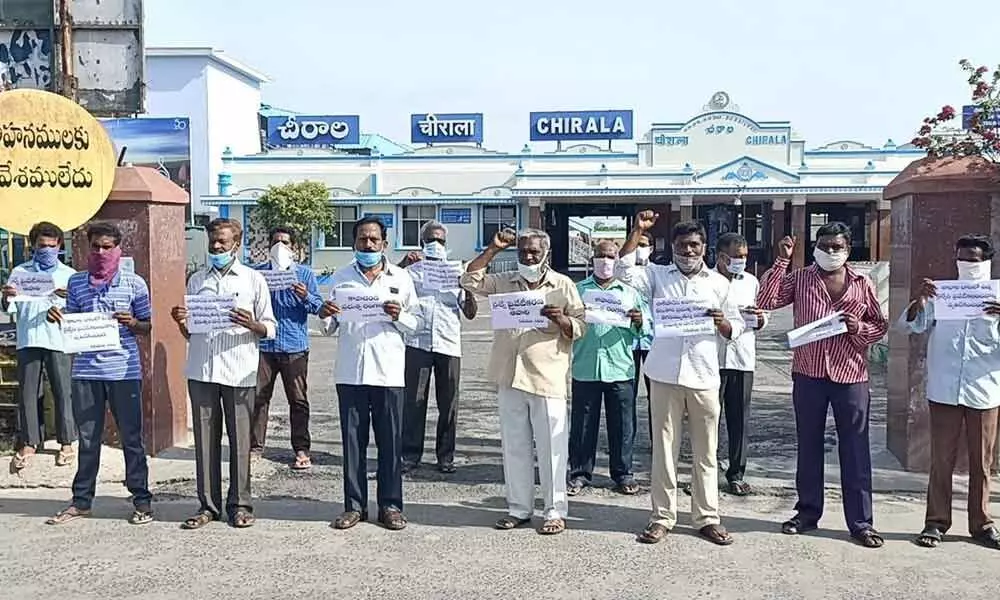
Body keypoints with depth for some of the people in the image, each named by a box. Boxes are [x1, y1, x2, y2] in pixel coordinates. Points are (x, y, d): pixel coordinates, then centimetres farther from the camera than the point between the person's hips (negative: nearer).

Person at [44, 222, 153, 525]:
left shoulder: (134, 283, 0)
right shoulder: (76, 282, 8)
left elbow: (147, 327, 5)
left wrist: (132, 323, -16)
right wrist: (56, 317, -7)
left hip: (124, 370, -2)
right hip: (86, 370, 3)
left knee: (131, 437, 5)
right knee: (87, 438, 11)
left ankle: (142, 500, 14)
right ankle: (81, 501, 22)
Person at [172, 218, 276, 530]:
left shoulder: (254, 279, 5)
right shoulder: (196, 280, 15)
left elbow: (270, 329, 4)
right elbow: (189, 333, 18)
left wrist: (251, 325, -16)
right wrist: (181, 322, -4)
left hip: (239, 372, -3)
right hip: (201, 371, 3)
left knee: (240, 440, 2)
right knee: (205, 439, 5)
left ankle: (239, 504, 13)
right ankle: (208, 504, 15)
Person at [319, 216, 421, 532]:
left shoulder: (400, 278, 8)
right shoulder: (341, 278, 11)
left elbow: (417, 323, 7)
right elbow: (330, 328, 14)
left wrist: (398, 316, -12)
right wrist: (325, 316, -8)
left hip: (388, 371, -1)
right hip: (350, 371, 1)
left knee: (390, 441, 2)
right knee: (353, 440, 5)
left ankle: (390, 505, 12)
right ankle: (354, 505, 15)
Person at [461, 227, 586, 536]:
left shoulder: (563, 285, 4)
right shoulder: (504, 282, 12)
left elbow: (580, 328, 3)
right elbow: (469, 280, 4)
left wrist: (560, 318, -18)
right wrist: (493, 250, 1)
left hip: (547, 380, -3)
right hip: (509, 377, 4)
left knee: (551, 448, 0)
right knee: (514, 447, 10)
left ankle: (555, 511, 11)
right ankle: (519, 507, 21)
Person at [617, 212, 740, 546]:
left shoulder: (719, 283, 10)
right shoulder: (657, 276, 7)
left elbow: (736, 329, 10)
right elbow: (624, 271, -9)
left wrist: (721, 322, -13)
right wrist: (638, 231, -10)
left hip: (704, 377, 1)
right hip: (665, 376, -1)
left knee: (706, 452, 7)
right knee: (664, 448, 4)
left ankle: (707, 518, 16)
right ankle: (662, 517, 13)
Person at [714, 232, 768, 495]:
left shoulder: (751, 282, 14)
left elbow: (762, 316, 19)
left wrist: (760, 319, -4)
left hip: (743, 357, 4)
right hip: (712, 357, -4)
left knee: (740, 418, 6)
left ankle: (736, 473, 16)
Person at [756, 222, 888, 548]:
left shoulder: (862, 285, 6)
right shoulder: (800, 279, 4)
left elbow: (881, 324, 11)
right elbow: (765, 301, -8)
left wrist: (859, 329, -10)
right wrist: (782, 260, -10)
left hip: (851, 375, 0)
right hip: (808, 374, 1)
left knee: (855, 451, 2)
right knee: (809, 446, 11)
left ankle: (860, 522, 10)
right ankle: (808, 512, 24)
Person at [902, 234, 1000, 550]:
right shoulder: (941, 295, 6)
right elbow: (913, 324, -1)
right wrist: (919, 300, -20)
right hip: (944, 392, 0)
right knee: (941, 460, 5)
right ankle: (936, 522, 12)